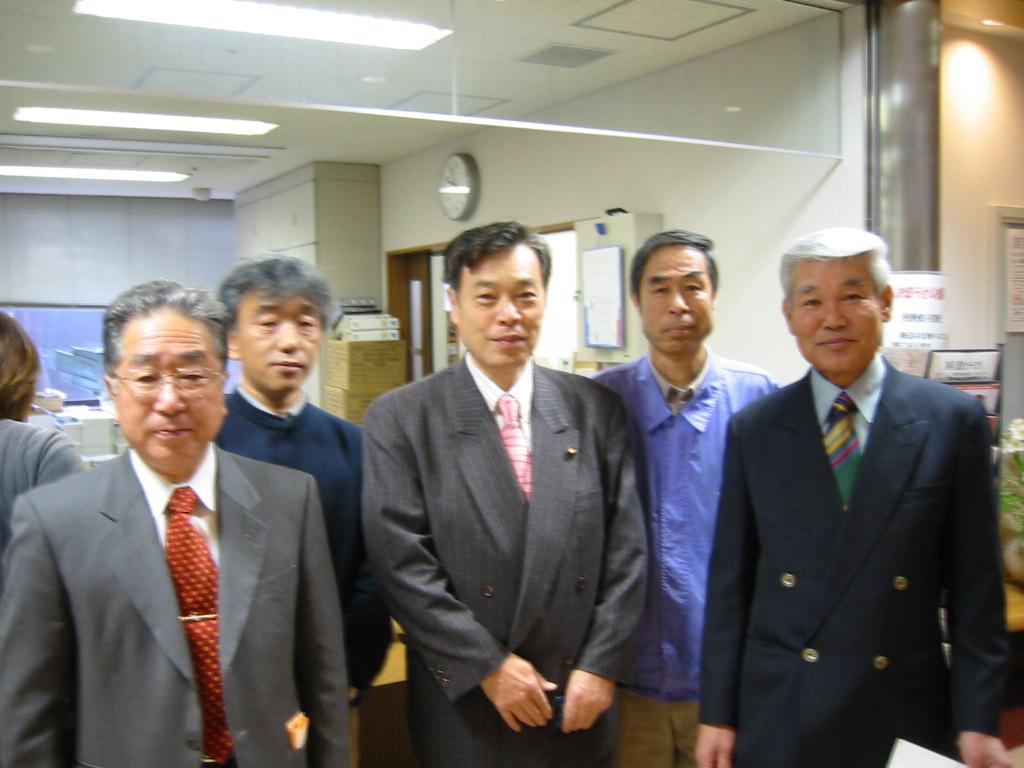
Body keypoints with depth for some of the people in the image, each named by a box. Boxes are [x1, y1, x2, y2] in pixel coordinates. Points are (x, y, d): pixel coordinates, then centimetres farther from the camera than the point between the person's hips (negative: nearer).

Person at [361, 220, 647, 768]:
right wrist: (487, 667, -12)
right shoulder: (399, 419, -6)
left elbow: (626, 548, 0)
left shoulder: (596, 409, 0)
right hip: (466, 708, -2)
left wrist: (603, 664, -6)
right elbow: (401, 559, -11)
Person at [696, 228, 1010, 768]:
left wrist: (978, 723, -3)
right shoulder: (752, 430, 0)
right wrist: (717, 714, 1)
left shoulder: (953, 420, -3)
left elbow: (975, 587, -1)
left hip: (907, 722, 0)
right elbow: (729, 581, 2)